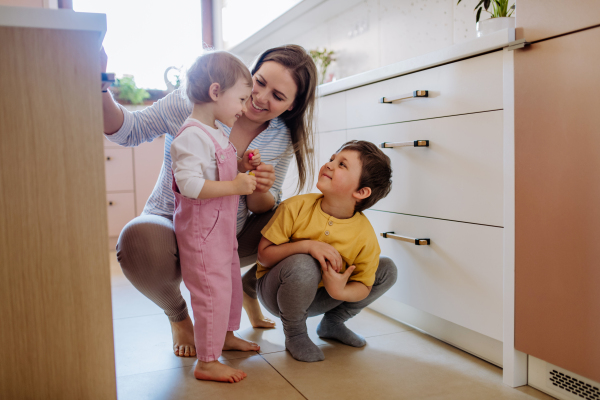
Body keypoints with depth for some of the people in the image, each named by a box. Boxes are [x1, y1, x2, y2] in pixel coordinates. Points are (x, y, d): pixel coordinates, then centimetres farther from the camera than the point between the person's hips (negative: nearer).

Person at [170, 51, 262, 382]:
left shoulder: (217, 133, 13)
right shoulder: (192, 136, -21)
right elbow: (190, 184, -30)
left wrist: (243, 165, 6)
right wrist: (235, 186, -31)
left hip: (223, 225, 11)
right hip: (200, 228, -11)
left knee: (231, 279, 21)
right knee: (213, 290, -7)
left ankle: (227, 336, 41)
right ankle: (206, 362, 5)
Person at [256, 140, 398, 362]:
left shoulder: (365, 236, -18)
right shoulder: (296, 207, -22)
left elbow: (363, 286, -7)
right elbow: (264, 255, -18)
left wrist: (340, 292, -31)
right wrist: (306, 245, -34)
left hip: (318, 296, 3)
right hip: (276, 292, -3)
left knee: (387, 270, -4)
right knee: (303, 265, -38)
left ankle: (332, 323, 16)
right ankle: (294, 335, -7)